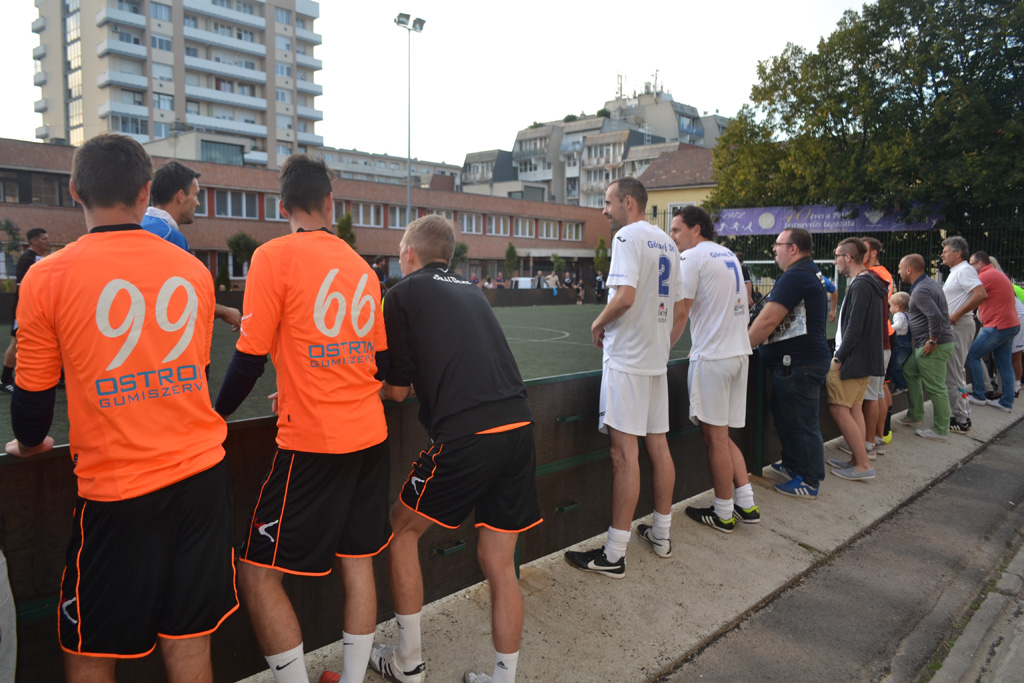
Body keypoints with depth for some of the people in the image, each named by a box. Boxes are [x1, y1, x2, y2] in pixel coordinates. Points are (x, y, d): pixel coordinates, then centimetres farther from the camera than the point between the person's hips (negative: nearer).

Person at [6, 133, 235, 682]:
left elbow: (33, 394, 3)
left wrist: (28, 444, 26)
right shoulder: (194, 271, 3)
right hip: (202, 473, 4)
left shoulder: (48, 277, -7)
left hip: (116, 492, -3)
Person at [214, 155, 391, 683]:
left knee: (257, 574, 6)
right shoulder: (362, 267, 8)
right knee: (358, 560, 16)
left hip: (312, 443, -6)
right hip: (370, 435, 7)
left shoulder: (275, 256, -8)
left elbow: (250, 357, -9)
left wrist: (217, 414, 9)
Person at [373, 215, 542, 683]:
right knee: (499, 562, 14)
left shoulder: (403, 294, 4)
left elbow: (397, 390, 7)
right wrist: (413, 379, 40)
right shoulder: (471, 292, 23)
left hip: (465, 435, -6)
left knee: (402, 530, 16)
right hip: (519, 426, 6)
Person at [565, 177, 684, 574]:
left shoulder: (628, 236, -10)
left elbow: (625, 296, -24)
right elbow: (679, 310, 18)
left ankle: (614, 555, 0)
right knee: (658, 445, 14)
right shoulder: (667, 243, 16)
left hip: (627, 361, -9)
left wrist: (599, 323, -7)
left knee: (624, 452, -7)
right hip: (657, 360, 9)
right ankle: (661, 536, 26)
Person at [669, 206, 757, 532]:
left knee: (715, 438, 0)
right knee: (722, 436, 15)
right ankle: (746, 505, 16)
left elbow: (680, 314, -13)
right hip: (739, 352, 9)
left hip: (712, 358, -9)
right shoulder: (729, 255, 18)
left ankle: (723, 515, 9)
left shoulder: (692, 257, -8)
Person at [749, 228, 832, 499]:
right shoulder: (812, 273, 18)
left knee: (801, 423, -2)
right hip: (810, 357, 11)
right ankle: (792, 465, 34)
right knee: (784, 416, 21)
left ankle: (809, 482, 8)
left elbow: (768, 320, -22)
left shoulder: (795, 276, -17)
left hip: (798, 364, -11)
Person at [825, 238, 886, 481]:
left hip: (854, 358, -10)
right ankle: (858, 460, 18)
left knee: (838, 408, -7)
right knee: (854, 408, 14)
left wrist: (839, 357, -16)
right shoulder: (870, 282, 16)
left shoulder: (861, 285, -17)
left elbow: (854, 327, -22)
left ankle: (863, 465, -4)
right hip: (866, 358, 10)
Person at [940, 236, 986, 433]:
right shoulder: (955, 272, 17)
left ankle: (960, 421, -2)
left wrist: (956, 315, -23)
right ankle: (962, 415, 26)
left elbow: (981, 294, -27)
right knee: (955, 372, 17)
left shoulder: (964, 271, -14)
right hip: (953, 327, 11)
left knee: (953, 374, -7)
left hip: (959, 327, -11)